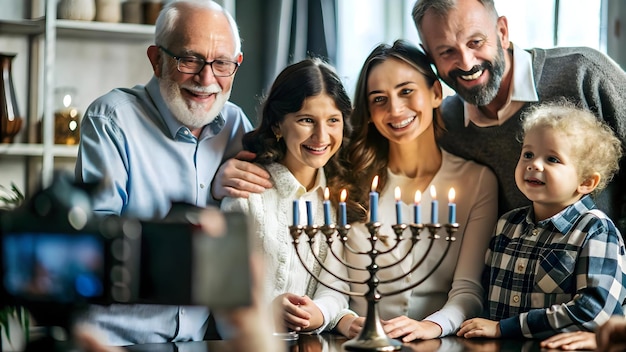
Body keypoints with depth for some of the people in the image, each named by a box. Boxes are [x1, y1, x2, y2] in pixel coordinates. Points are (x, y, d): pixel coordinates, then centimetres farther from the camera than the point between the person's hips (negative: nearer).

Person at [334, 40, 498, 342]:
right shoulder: (353, 179, 6)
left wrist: (433, 325, -22)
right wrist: (344, 320, -19)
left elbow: (468, 289, -3)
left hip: (441, 341, -1)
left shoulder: (477, 180, 3)